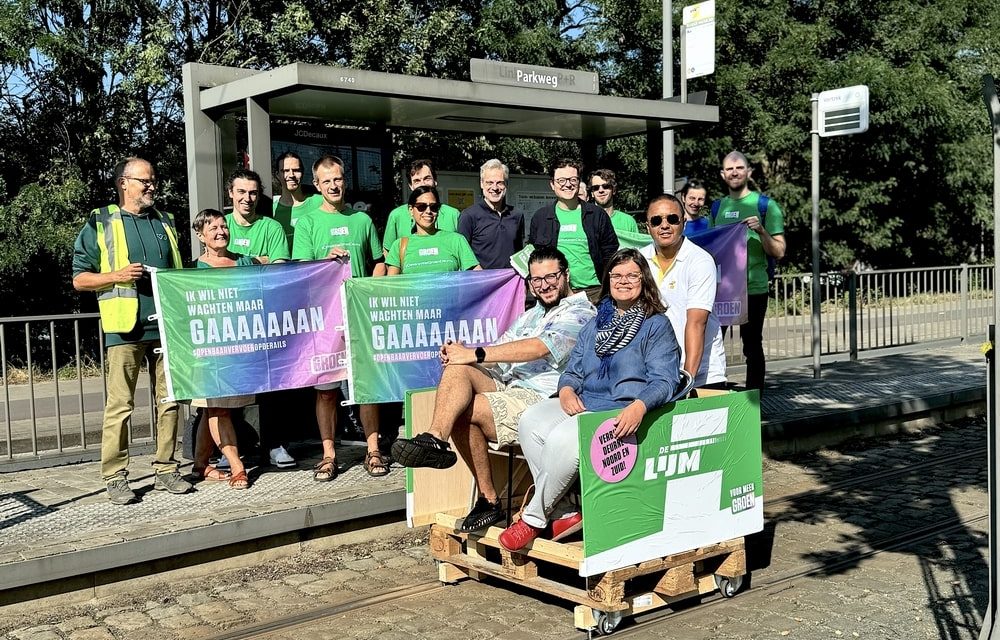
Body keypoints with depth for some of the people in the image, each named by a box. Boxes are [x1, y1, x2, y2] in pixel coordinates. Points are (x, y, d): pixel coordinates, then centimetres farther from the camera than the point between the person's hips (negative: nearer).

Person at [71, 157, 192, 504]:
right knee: (120, 404, -4)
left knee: (169, 400, 6)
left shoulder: (165, 223, 19)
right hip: (125, 330, -4)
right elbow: (80, 278, 4)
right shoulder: (100, 223, 6)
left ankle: (166, 470, 15)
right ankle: (115, 477, 4)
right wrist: (117, 275, -12)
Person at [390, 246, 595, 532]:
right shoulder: (531, 315, 29)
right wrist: (461, 352, -5)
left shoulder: (580, 314, 1)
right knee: (457, 369, -22)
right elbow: (499, 355, 19)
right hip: (508, 388, 7)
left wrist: (475, 354, -18)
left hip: (541, 399, -7)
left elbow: (539, 348, -17)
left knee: (462, 410, -26)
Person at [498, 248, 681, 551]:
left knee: (563, 438, -32)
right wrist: (566, 389, -4)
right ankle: (564, 512, -17)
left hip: (622, 412, -7)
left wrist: (639, 406, -28)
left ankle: (534, 518, -12)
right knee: (530, 421, -21)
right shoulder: (596, 324, 24)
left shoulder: (657, 325, 4)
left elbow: (664, 380, -8)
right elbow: (573, 370, 22)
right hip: (582, 402, 7)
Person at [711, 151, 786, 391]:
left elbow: (779, 252, -4)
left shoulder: (765, 205, -1)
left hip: (753, 288, -4)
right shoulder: (718, 207, 13)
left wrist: (761, 231, -20)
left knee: (752, 346, 3)